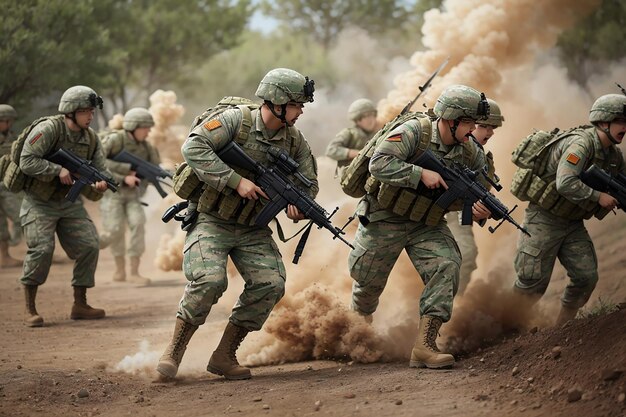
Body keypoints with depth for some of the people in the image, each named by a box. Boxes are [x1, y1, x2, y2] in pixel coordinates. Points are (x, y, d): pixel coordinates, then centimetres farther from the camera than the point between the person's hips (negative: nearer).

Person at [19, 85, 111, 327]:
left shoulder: (91, 138, 0)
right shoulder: (48, 130, -20)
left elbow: (100, 169, 1)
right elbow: (27, 162, -25)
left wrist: (102, 182, -22)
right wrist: (58, 171, -31)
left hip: (69, 202, 6)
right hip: (39, 202, -6)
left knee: (89, 247, -3)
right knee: (41, 250, -20)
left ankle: (80, 305, 10)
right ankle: (30, 309, -6)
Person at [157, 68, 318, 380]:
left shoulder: (294, 140, 1)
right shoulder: (236, 120, -17)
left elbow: (309, 182, 12)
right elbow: (193, 148, -27)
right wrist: (236, 181, -29)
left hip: (252, 228, 5)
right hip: (211, 221, -5)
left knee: (271, 284, -14)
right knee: (209, 280, -27)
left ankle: (224, 355, 0)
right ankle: (174, 351, -7)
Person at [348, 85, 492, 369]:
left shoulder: (467, 150, -6)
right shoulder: (414, 131, -24)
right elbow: (379, 164, -34)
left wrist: (480, 208, -13)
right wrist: (422, 174, -37)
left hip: (426, 223, 4)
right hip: (385, 220, -4)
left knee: (447, 267, -20)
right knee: (368, 281, 9)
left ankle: (424, 346, -22)